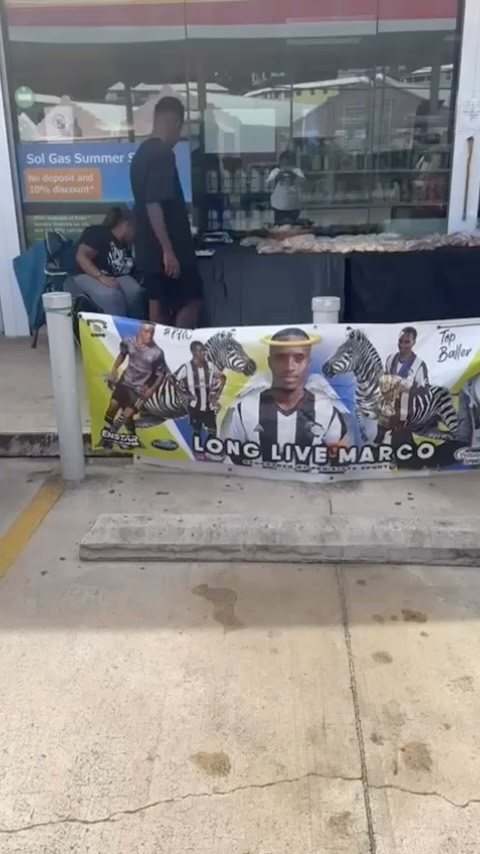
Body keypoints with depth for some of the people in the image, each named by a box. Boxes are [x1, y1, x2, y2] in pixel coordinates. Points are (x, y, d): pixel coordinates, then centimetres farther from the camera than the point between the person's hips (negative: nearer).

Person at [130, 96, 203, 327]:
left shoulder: (142, 152, 13)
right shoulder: (162, 155, -16)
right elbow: (153, 205, -24)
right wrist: (168, 250, -25)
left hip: (150, 247, 9)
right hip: (165, 248, -9)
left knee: (158, 304, 12)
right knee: (191, 301, -2)